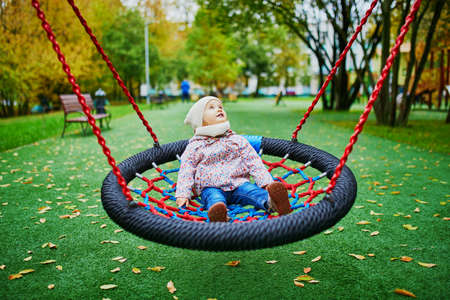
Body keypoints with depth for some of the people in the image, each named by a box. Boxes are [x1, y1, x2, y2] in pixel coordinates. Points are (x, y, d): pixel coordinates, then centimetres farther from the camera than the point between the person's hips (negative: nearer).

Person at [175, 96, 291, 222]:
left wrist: (266, 182, -3)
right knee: (214, 198, -33)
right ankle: (218, 212, -64)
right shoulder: (195, 146, 6)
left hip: (238, 183, 2)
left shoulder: (237, 140, 11)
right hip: (210, 187, -1)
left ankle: (270, 201, -55)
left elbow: (254, 163, 9)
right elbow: (186, 171, 6)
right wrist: (182, 194, -6)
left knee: (251, 189, -27)